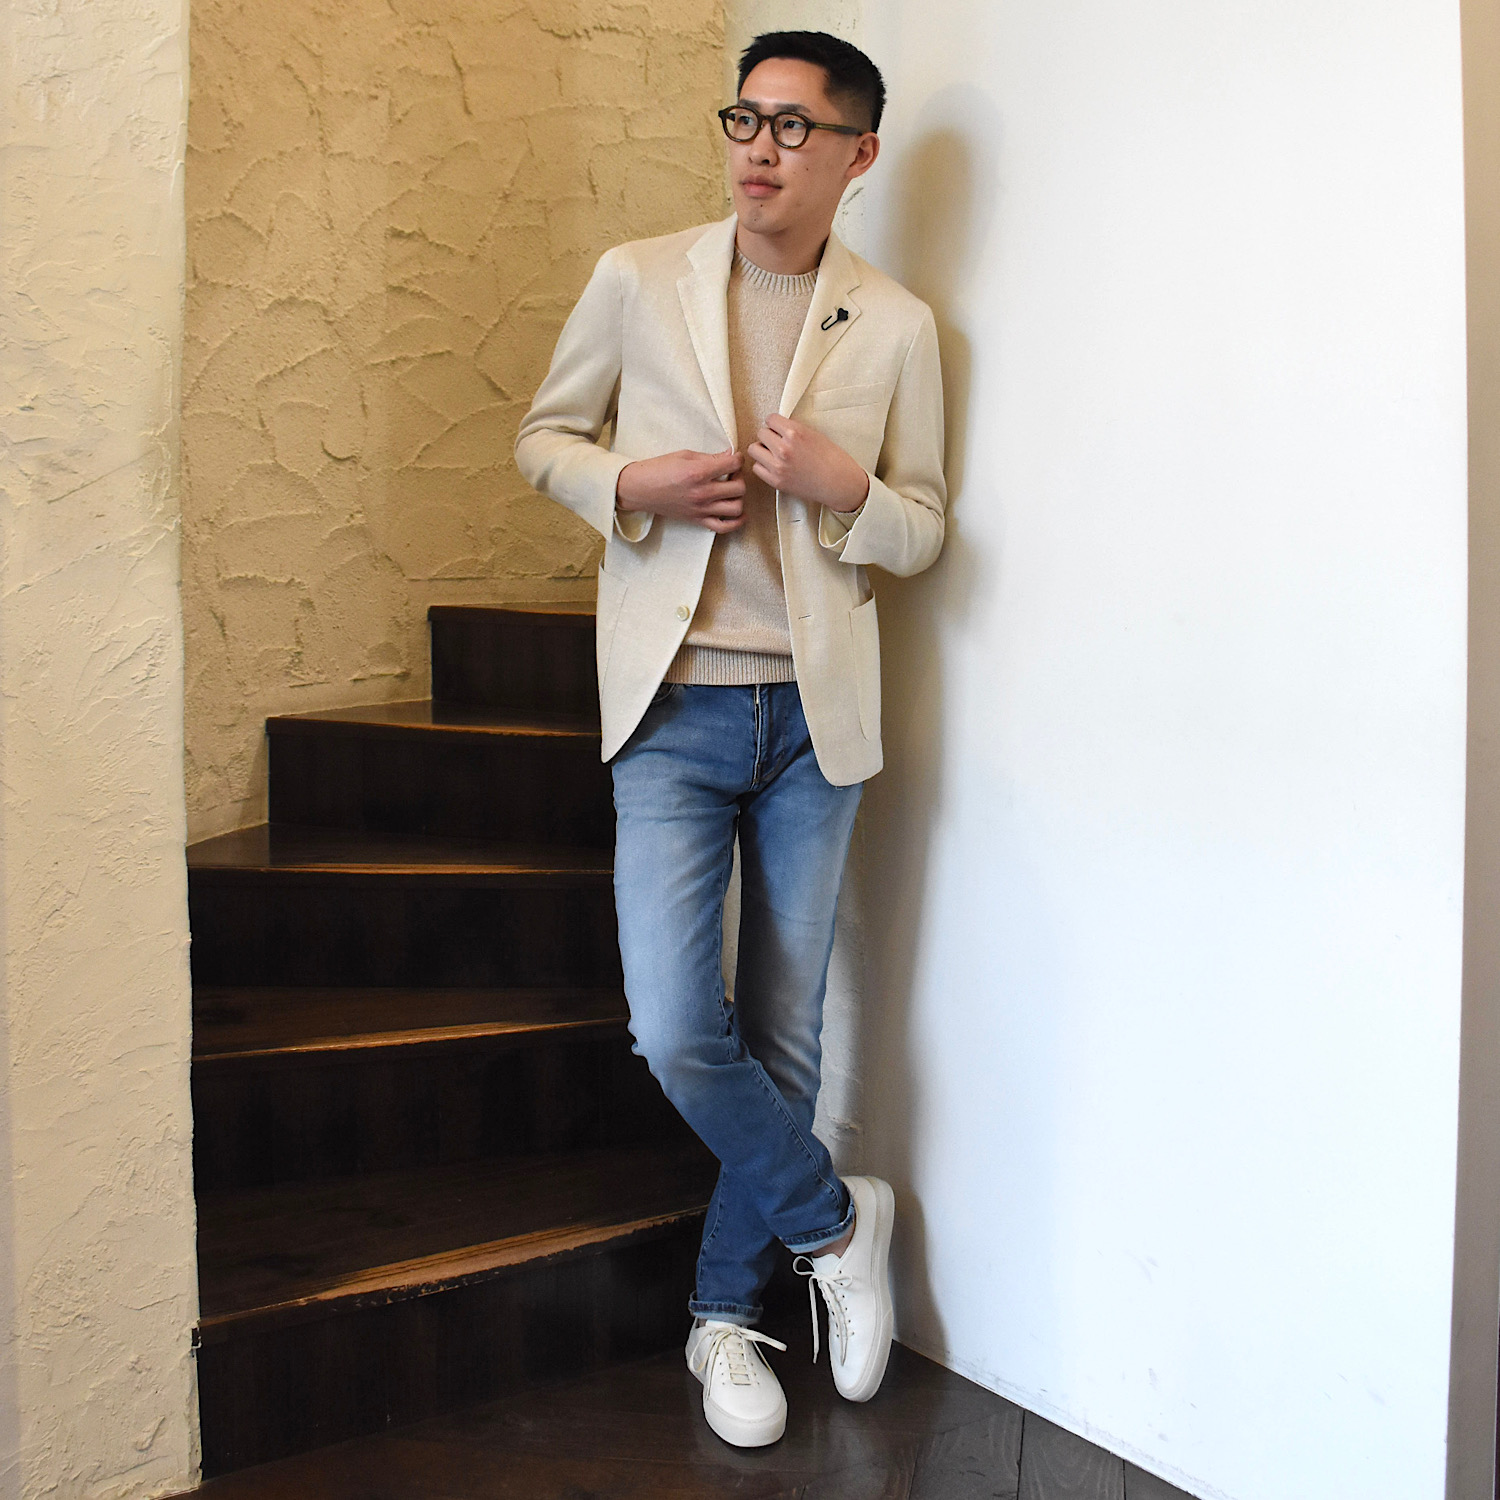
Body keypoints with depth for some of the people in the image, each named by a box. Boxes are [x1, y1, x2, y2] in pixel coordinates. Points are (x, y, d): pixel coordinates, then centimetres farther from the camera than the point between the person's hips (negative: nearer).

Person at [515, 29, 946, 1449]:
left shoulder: (897, 326, 5)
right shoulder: (635, 280, 4)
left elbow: (923, 529, 10)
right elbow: (544, 438, 12)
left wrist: (844, 487, -13)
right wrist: (633, 484, -9)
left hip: (815, 713, 1)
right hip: (673, 707, 0)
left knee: (782, 1034, 7)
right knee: (676, 1032, -9)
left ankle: (727, 1315, 27)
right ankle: (833, 1219, 20)